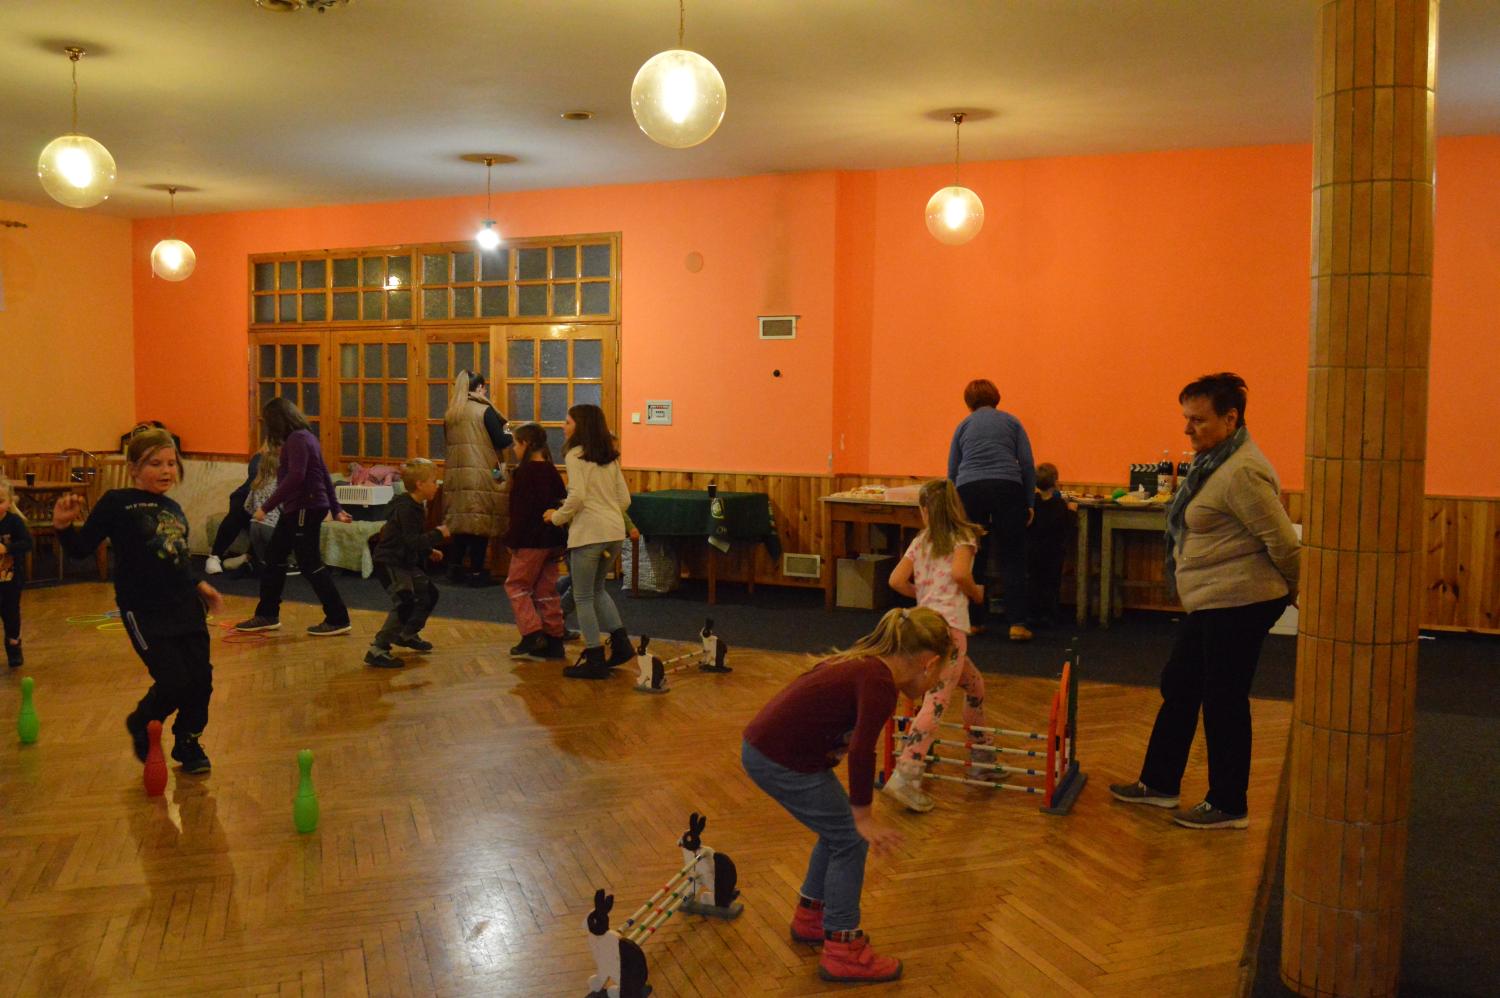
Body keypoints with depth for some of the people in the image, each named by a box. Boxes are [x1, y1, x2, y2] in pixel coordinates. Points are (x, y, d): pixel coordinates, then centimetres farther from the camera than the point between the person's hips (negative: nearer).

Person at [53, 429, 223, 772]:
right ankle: (140, 726, 22)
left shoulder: (173, 508, 13)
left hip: (186, 607, 6)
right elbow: (81, 549, -8)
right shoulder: (117, 504, -5)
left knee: (201, 678, 4)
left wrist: (198, 585, 20)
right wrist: (63, 526, -24)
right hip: (143, 612, -6)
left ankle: (188, 744, 25)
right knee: (174, 681, -10)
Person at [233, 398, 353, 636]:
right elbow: (324, 474, 18)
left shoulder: (297, 439, -15)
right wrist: (336, 509, 20)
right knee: (274, 556, 15)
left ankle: (338, 620, 0)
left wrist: (267, 506, -23)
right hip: (297, 509, 10)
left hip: (306, 508, -10)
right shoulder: (304, 437, 16)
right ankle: (267, 616, 23)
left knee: (310, 565, -6)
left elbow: (295, 477, -26)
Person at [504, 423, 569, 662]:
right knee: (547, 589, 11)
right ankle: (554, 641, 12)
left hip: (531, 541, -8)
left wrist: (512, 540, -10)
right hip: (553, 539, 8)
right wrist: (561, 540, 18)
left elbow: (520, 511, -16)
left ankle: (532, 635, -8)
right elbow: (562, 503, 14)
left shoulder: (524, 473, -13)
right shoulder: (552, 472, 11)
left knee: (516, 585, 3)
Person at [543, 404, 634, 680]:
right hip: (614, 531, 8)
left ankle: (595, 660, 5)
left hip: (588, 532, -8)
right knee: (597, 589, 23)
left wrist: (557, 517, -4)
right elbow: (624, 498, 15)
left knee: (584, 597, 3)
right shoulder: (610, 458, 16)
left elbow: (577, 496, -18)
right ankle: (621, 643, 16)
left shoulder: (576, 455, -7)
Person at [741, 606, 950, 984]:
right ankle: (843, 952, 12)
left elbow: (856, 746, 20)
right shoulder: (880, 684, -18)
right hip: (780, 761, -9)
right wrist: (863, 816, -10)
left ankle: (809, 918, 37)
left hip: (766, 747, 9)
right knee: (850, 840, 3)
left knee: (838, 831, 22)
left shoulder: (866, 666, 11)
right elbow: (861, 753, -22)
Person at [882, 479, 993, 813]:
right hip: (949, 625, -7)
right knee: (937, 701, -13)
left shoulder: (920, 542, 16)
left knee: (974, 685, 25)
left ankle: (981, 756, 34)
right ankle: (905, 776, -26)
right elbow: (959, 573, -16)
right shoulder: (964, 537, 2)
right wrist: (976, 593, 2)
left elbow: (896, 580, 5)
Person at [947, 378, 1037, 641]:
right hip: (1007, 488, -1)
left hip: (969, 490, 1)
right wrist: (1029, 503, 11)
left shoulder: (964, 425, 19)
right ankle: (1018, 623, -3)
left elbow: (952, 470, 18)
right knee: (1012, 558, 3)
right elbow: (1027, 465, 7)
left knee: (974, 559, 12)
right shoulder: (1011, 421, 16)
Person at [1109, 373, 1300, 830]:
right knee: (1178, 688, 17)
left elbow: (1283, 542, -21)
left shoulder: (1242, 472, -21)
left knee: (1223, 701, 1)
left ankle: (1228, 807, 16)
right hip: (1210, 602, 11)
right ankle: (1159, 783, 31)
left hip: (1240, 603, -10)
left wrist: (1296, 593, -6)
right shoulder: (1211, 460, 12)